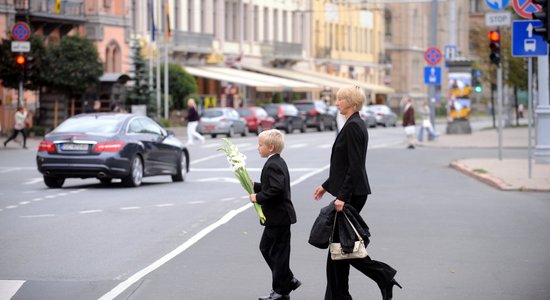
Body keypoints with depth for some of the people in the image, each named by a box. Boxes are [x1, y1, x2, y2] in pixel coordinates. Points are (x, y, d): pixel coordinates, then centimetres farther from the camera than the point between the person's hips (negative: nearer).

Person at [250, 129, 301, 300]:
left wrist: (258, 198, -21)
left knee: (278, 252, -2)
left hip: (278, 217, -11)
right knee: (266, 248, 18)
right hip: (279, 216, 11)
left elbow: (276, 189, -30)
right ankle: (288, 280, 22)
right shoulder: (278, 162, 13)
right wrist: (255, 185, 11)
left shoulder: (273, 165, -19)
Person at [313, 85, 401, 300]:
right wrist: (327, 185, 24)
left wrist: (342, 196, -23)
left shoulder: (353, 126, -16)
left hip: (352, 194, -10)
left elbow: (355, 166, -22)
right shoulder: (355, 124, 15)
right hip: (352, 193, 10)